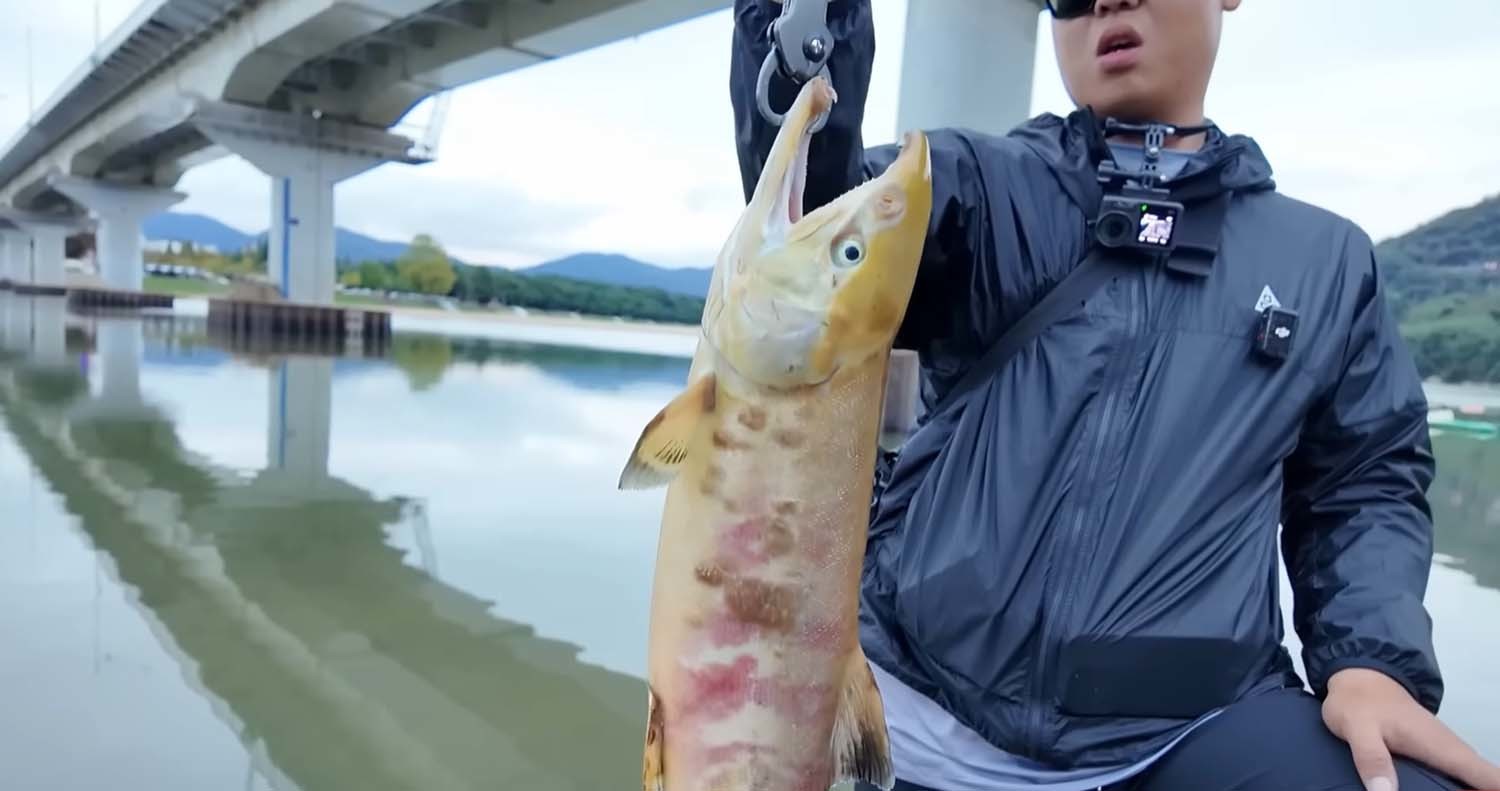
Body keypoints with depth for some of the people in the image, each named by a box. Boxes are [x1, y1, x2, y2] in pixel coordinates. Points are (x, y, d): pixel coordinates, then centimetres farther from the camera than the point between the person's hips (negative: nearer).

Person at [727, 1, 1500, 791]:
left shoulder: (1329, 258, 13)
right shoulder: (979, 188, 4)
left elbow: (1364, 478, 16)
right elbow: (818, 211, -15)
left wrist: (1373, 659, 0)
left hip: (1196, 724, 1)